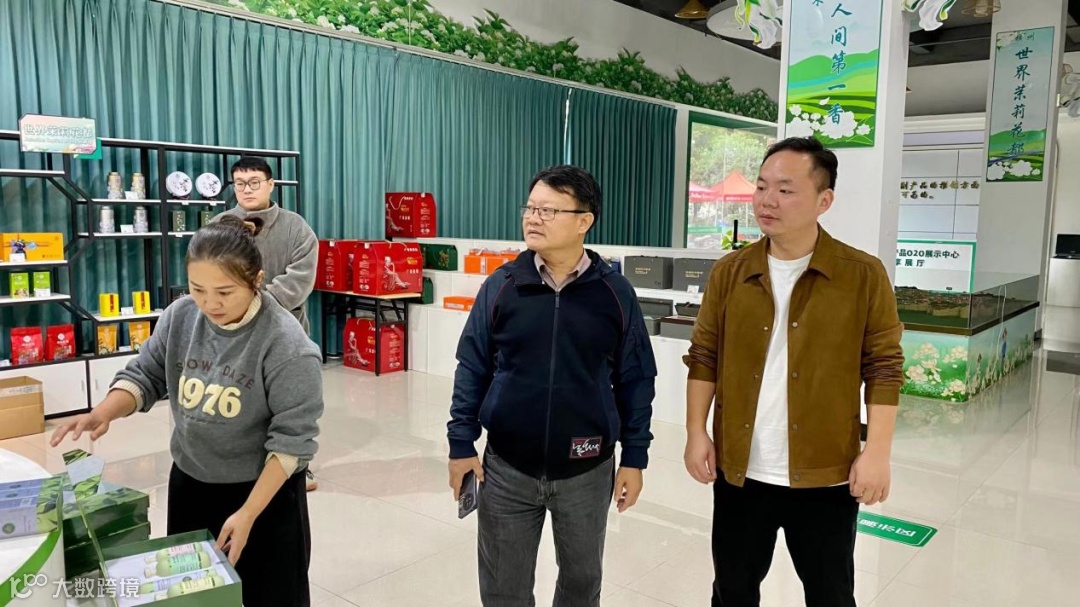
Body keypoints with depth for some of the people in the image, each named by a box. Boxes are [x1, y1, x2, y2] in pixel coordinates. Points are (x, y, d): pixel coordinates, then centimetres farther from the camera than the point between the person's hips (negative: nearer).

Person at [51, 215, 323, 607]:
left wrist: (248, 514, -22)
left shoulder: (286, 344, -25)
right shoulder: (179, 317, -8)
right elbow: (146, 375, 4)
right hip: (190, 482, 5)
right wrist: (104, 413, -16)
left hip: (265, 489, -5)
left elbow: (290, 439, -23)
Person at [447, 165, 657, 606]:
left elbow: (635, 379, -1)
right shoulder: (501, 285, -6)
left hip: (586, 471, 0)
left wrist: (634, 457, -1)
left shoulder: (615, 292, -7)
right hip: (507, 468, 1)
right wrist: (461, 443, -1)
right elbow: (472, 368, 0)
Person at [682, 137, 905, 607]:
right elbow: (704, 358, 4)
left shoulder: (864, 275, -8)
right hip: (740, 471, 3)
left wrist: (877, 452, -11)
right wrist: (696, 432, -1)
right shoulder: (729, 272, 1)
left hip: (825, 475, -2)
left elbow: (884, 368, -5)